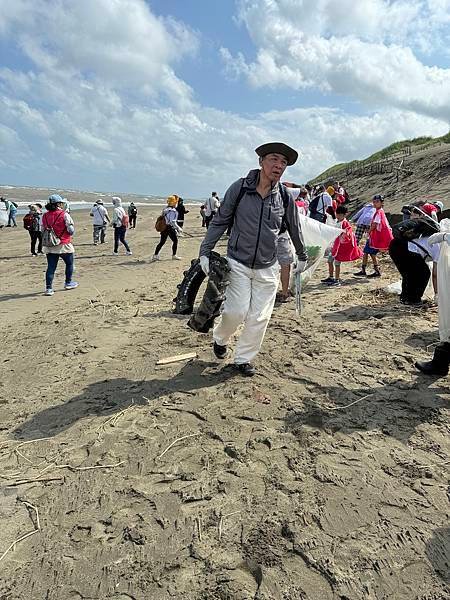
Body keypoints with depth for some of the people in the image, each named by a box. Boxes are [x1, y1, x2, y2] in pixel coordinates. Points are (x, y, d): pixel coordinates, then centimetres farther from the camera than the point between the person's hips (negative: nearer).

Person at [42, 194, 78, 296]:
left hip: (49, 246, 4)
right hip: (64, 245, -4)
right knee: (69, 264, 18)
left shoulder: (45, 216, 4)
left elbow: (43, 231, 10)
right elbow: (71, 230, -12)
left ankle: (48, 288, 1)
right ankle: (68, 283, 28)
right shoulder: (64, 214, -11)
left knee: (51, 267, 5)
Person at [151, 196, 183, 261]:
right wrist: (178, 228, -13)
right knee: (175, 241, 9)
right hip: (170, 228, -8)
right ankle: (174, 255, 15)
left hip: (163, 228, 8)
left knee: (162, 242, 11)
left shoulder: (166, 209, 12)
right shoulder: (173, 211, -16)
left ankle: (155, 255, 8)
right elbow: (172, 222, -21)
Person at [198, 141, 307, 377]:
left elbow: (295, 229, 15)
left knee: (259, 317, 3)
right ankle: (219, 338, 27)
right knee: (236, 311, -7)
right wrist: (205, 252, -6)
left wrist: (302, 257, 25)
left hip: (268, 268, 3)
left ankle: (243, 358, 23)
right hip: (238, 263, -2)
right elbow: (219, 222, 0)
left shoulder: (285, 197, 0)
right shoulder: (239, 188, -7)